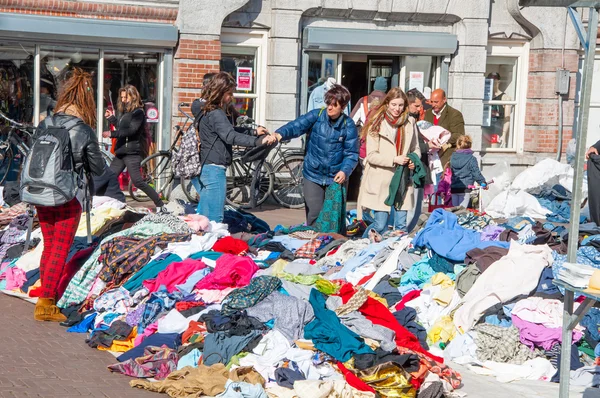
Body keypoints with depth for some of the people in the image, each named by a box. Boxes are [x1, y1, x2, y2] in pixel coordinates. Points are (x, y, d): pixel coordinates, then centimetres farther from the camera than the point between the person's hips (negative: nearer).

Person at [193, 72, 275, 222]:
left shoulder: (205, 111, 17)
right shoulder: (216, 114, -14)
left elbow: (227, 133, 27)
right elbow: (231, 136, -30)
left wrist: (254, 133, 20)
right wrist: (259, 141, -38)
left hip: (201, 170, 10)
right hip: (213, 170, -10)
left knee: (203, 216, 16)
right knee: (215, 221, -9)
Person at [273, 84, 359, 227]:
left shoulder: (348, 125, -5)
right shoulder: (316, 116, -5)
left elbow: (352, 153, -5)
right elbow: (297, 126, -19)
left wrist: (345, 171, -22)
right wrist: (280, 134, -39)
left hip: (336, 177, 0)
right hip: (313, 174, 0)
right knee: (313, 214, 0)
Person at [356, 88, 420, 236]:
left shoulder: (410, 122, 7)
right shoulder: (377, 124, -4)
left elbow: (416, 149, 18)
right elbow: (371, 156, -8)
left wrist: (414, 160, -5)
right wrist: (395, 159, -18)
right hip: (381, 182, -3)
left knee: (401, 225, 4)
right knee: (380, 226, -2)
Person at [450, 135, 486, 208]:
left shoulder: (453, 157, 6)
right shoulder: (471, 159, -8)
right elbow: (476, 173, -6)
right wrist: (483, 183, 7)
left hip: (454, 188, 5)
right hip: (465, 188, -5)